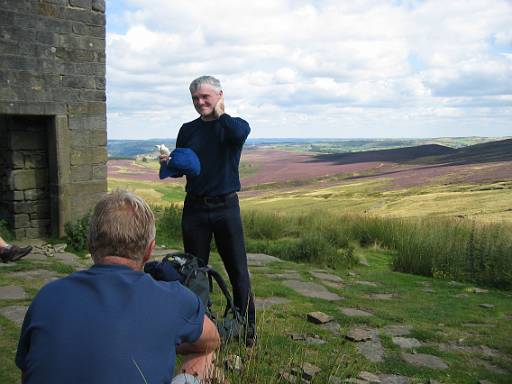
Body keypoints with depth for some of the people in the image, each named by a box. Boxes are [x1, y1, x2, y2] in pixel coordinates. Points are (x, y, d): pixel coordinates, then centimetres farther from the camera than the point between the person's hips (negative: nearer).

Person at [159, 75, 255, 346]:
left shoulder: (234, 125, 0)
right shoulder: (188, 130, 10)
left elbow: (239, 133, -26)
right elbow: (180, 168, 12)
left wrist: (220, 114, -10)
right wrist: (167, 163, -10)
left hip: (226, 207, -3)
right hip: (195, 208, 3)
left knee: (238, 270, 2)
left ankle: (247, 327, 14)